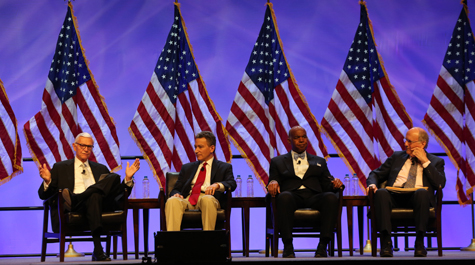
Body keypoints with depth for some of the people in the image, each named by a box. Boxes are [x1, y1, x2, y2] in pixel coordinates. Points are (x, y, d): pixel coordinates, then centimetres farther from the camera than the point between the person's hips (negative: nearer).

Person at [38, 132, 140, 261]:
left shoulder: (101, 169, 32)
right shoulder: (60, 168, 24)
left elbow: (118, 193, 24)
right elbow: (44, 195, 14)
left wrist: (128, 178, 6)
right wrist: (47, 181, -8)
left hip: (101, 204, 3)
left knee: (114, 177, -27)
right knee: (94, 196, -38)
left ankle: (74, 199, -40)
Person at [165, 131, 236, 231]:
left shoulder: (224, 167, 21)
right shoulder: (187, 167, 31)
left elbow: (232, 184, 2)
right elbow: (176, 188, 24)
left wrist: (217, 185, -21)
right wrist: (176, 194, -2)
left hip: (208, 198, -3)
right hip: (187, 199, 3)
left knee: (207, 199, -39)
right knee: (172, 201, -32)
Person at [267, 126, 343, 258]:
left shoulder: (319, 161, 30)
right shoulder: (277, 161, 26)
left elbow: (327, 185, 20)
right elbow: (273, 182, 15)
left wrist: (335, 183, -4)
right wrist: (273, 182, -10)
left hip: (313, 197, 2)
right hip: (292, 195, -1)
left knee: (331, 197, -34)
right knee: (284, 196, -39)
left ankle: (322, 246, -37)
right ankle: (288, 246, -37)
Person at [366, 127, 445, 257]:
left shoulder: (435, 161, 19)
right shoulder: (397, 157, 26)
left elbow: (440, 183, 0)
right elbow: (376, 174, 22)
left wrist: (425, 161, 0)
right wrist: (372, 183, -1)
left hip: (417, 198, -2)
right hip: (394, 197, 2)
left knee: (422, 192, -37)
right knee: (381, 192, -32)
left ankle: (419, 242, -32)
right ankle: (386, 241, -35)